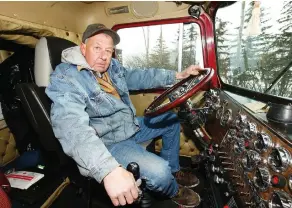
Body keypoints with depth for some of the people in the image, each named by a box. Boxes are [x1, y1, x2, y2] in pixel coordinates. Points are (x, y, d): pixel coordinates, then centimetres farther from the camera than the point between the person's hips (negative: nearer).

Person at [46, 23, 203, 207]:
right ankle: (174, 191, 13)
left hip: (132, 126, 9)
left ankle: (174, 171, 31)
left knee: (171, 119, 16)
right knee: (159, 171, -27)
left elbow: (138, 77, 13)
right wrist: (110, 170, -55)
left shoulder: (112, 66, 0)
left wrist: (177, 75, 5)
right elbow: (72, 129, -41)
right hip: (107, 143, -8)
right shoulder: (65, 79, -26)